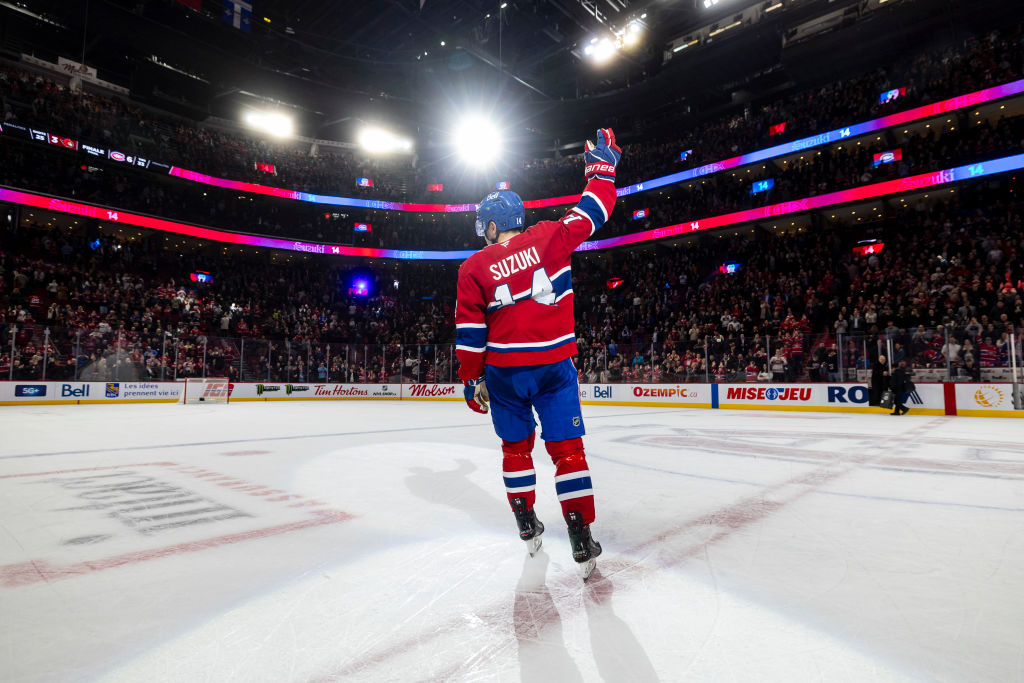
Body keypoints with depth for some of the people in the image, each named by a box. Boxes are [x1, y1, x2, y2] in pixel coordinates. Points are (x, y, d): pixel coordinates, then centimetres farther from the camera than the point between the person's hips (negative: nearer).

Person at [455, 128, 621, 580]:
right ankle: (582, 541, 6)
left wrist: (472, 380, 8)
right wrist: (602, 167, 26)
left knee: (516, 446, 18)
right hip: (554, 364, 0)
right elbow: (591, 212, 10)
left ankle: (527, 525, 30)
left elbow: (470, 333, -1)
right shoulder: (550, 237, -2)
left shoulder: (474, 268, -1)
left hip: (504, 371, 1)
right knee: (566, 447, 5)